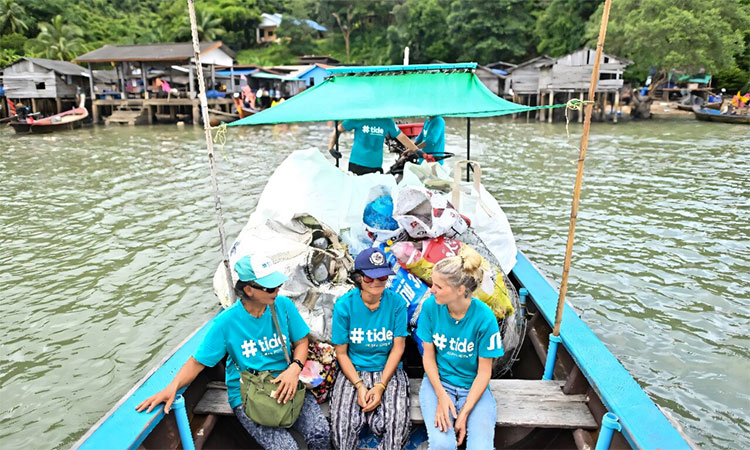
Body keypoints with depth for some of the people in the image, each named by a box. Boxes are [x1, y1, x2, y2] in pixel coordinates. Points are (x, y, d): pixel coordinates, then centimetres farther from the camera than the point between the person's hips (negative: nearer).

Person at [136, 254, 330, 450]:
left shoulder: (283, 305, -8)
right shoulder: (227, 322, -14)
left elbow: (301, 341, 2)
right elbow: (198, 362, -6)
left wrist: (295, 369, -16)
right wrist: (172, 387, -23)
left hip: (284, 384, 3)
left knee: (321, 434, -17)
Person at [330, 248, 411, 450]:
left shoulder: (396, 303, -8)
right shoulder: (344, 305, -9)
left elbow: (398, 348, -6)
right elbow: (341, 352, -4)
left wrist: (380, 386, -14)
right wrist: (360, 386, -15)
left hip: (388, 370, 0)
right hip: (354, 371, 0)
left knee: (397, 422, -23)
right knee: (342, 422, -21)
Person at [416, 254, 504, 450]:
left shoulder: (484, 317, -19)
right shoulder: (430, 306, -13)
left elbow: (484, 372, -10)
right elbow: (428, 355, -4)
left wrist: (464, 413, -15)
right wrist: (441, 395, -15)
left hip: (473, 387, 0)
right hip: (438, 382, 1)